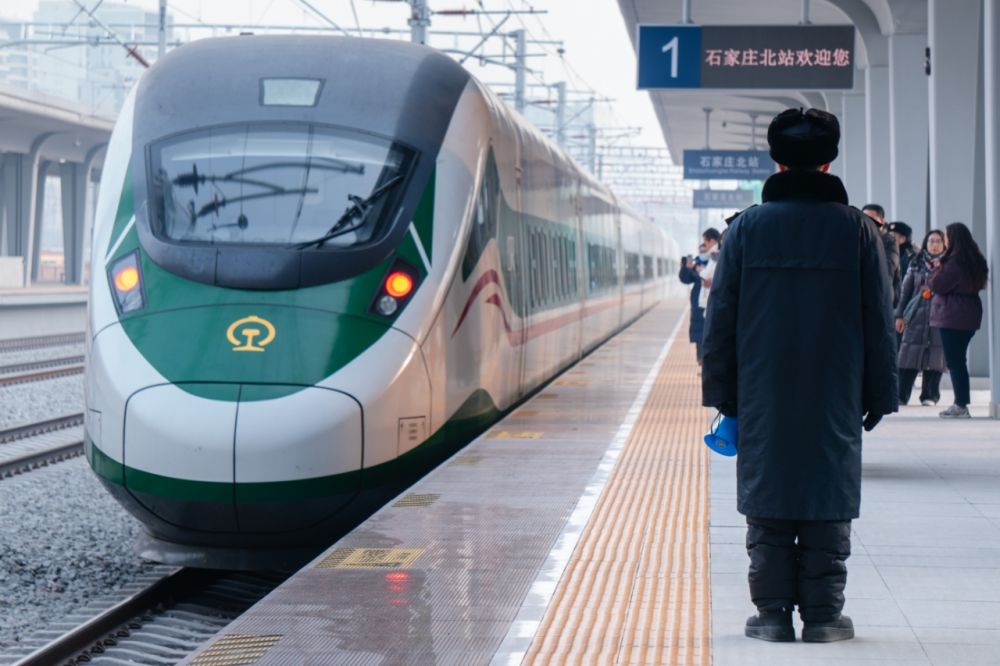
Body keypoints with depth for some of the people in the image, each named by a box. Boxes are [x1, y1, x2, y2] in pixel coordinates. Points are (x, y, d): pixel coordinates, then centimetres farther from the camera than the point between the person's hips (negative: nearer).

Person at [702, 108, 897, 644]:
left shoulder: (747, 227, 0)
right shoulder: (858, 229, -1)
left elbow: (720, 316, 2)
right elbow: (879, 320, 2)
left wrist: (720, 392, 9)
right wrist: (880, 394, 9)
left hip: (763, 398, 0)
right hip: (834, 399, 0)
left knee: (767, 507, 6)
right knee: (829, 507, 5)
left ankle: (772, 612, 6)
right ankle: (823, 615, 6)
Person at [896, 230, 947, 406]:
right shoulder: (916, 264, 11)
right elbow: (905, 290, 11)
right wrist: (900, 315, 7)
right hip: (916, 315, 1)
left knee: (935, 357, -2)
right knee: (909, 356, -1)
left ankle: (929, 396, 6)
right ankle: (901, 396, 1)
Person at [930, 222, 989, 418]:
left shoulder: (953, 262, -18)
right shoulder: (976, 260, 8)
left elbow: (937, 285, -14)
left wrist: (937, 269, 4)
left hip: (952, 317, -8)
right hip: (970, 316, 8)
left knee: (954, 360, -4)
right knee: (959, 359, 14)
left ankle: (961, 405, -5)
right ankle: (961, 403, 16)